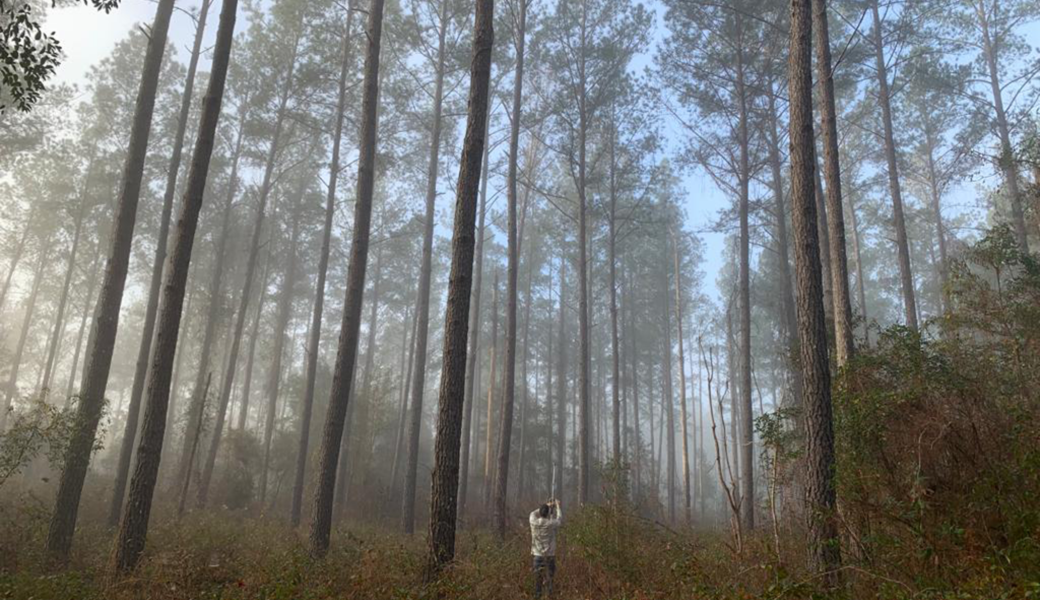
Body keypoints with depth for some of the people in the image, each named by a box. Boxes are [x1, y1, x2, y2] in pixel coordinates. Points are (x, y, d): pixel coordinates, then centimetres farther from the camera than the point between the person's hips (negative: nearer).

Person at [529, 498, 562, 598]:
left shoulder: (533, 521, -10)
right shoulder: (550, 524, -18)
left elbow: (533, 513, 13)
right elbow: (560, 520, 3)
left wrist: (547, 506, 19)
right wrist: (557, 506, 13)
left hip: (537, 554, 3)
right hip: (549, 554, -2)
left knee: (538, 576, 11)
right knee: (549, 576, 9)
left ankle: (537, 595, 13)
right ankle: (549, 594, 9)